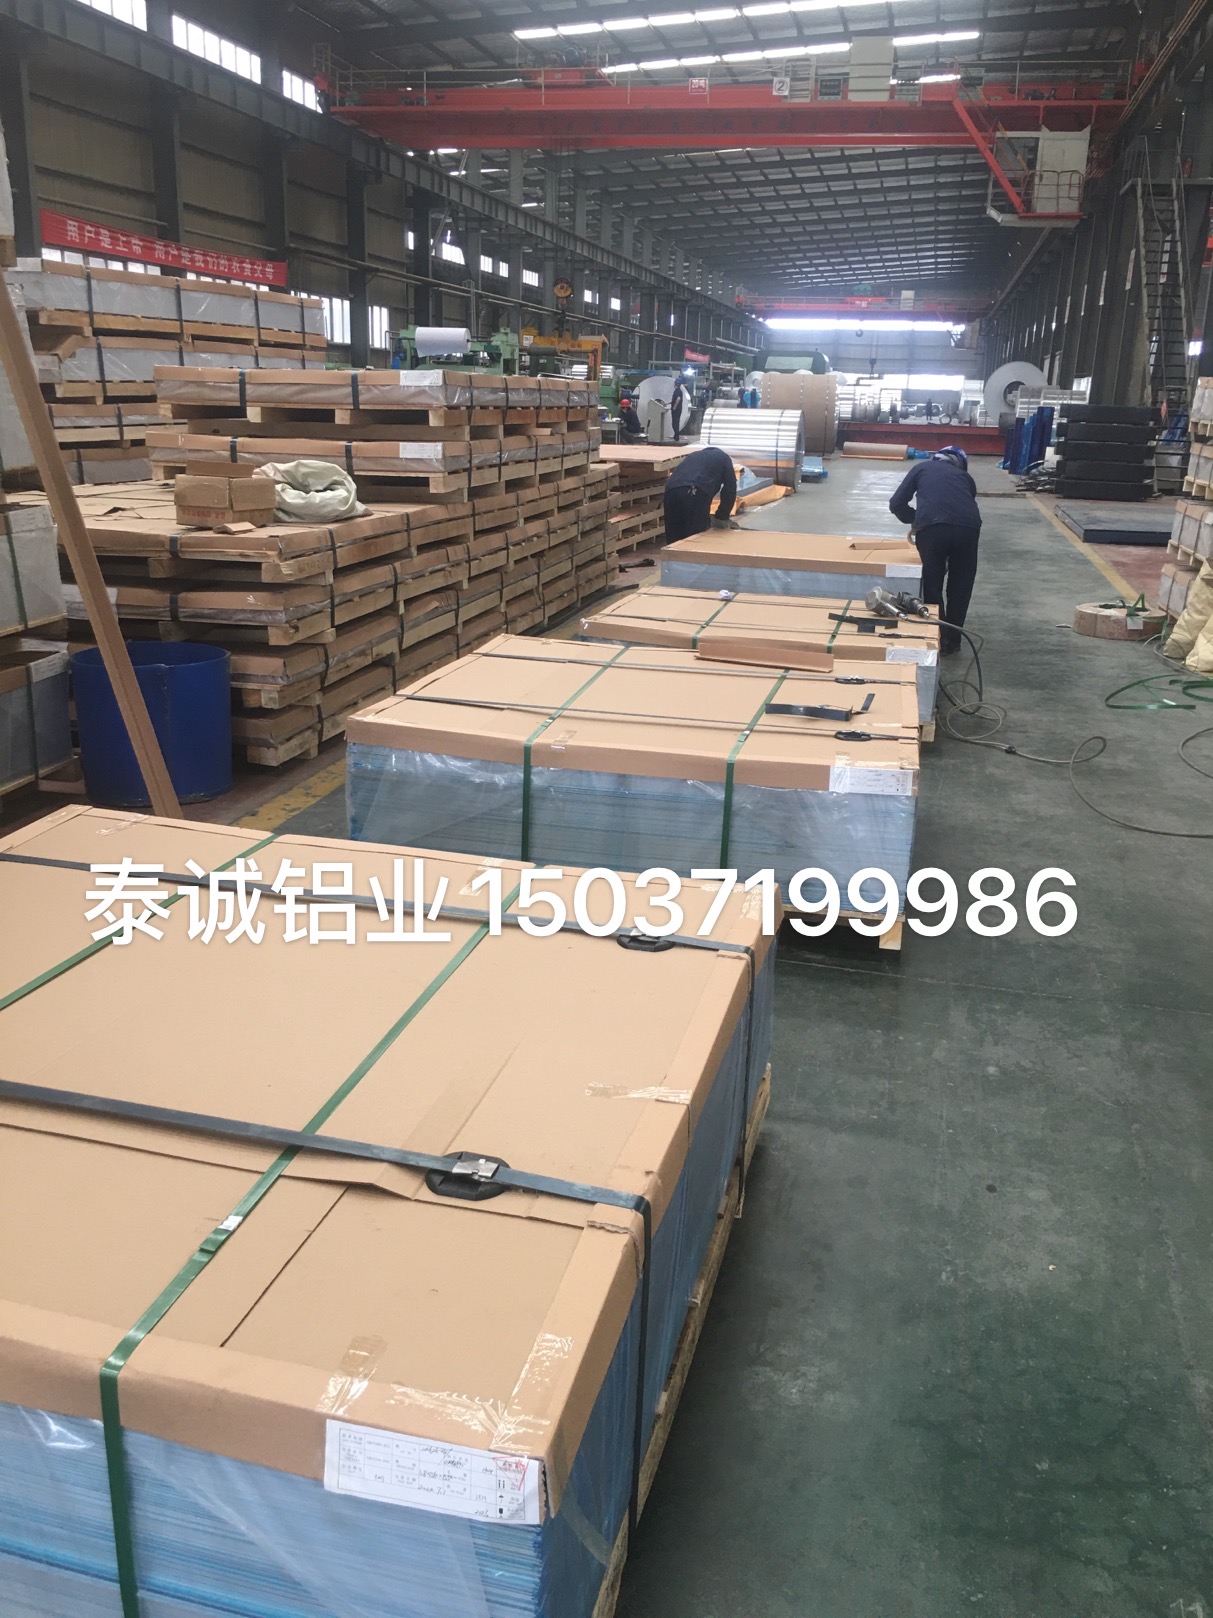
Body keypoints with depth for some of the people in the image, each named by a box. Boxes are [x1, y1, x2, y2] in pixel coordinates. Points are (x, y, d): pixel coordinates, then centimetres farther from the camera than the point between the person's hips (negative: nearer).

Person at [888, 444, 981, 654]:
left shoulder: (921, 468, 27)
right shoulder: (965, 476, 32)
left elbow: (896, 504, 21)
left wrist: (914, 521, 39)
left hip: (932, 527, -2)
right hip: (968, 527, 2)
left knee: (932, 583, 15)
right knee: (961, 586, 19)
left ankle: (938, 637, 18)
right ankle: (952, 640, 26)